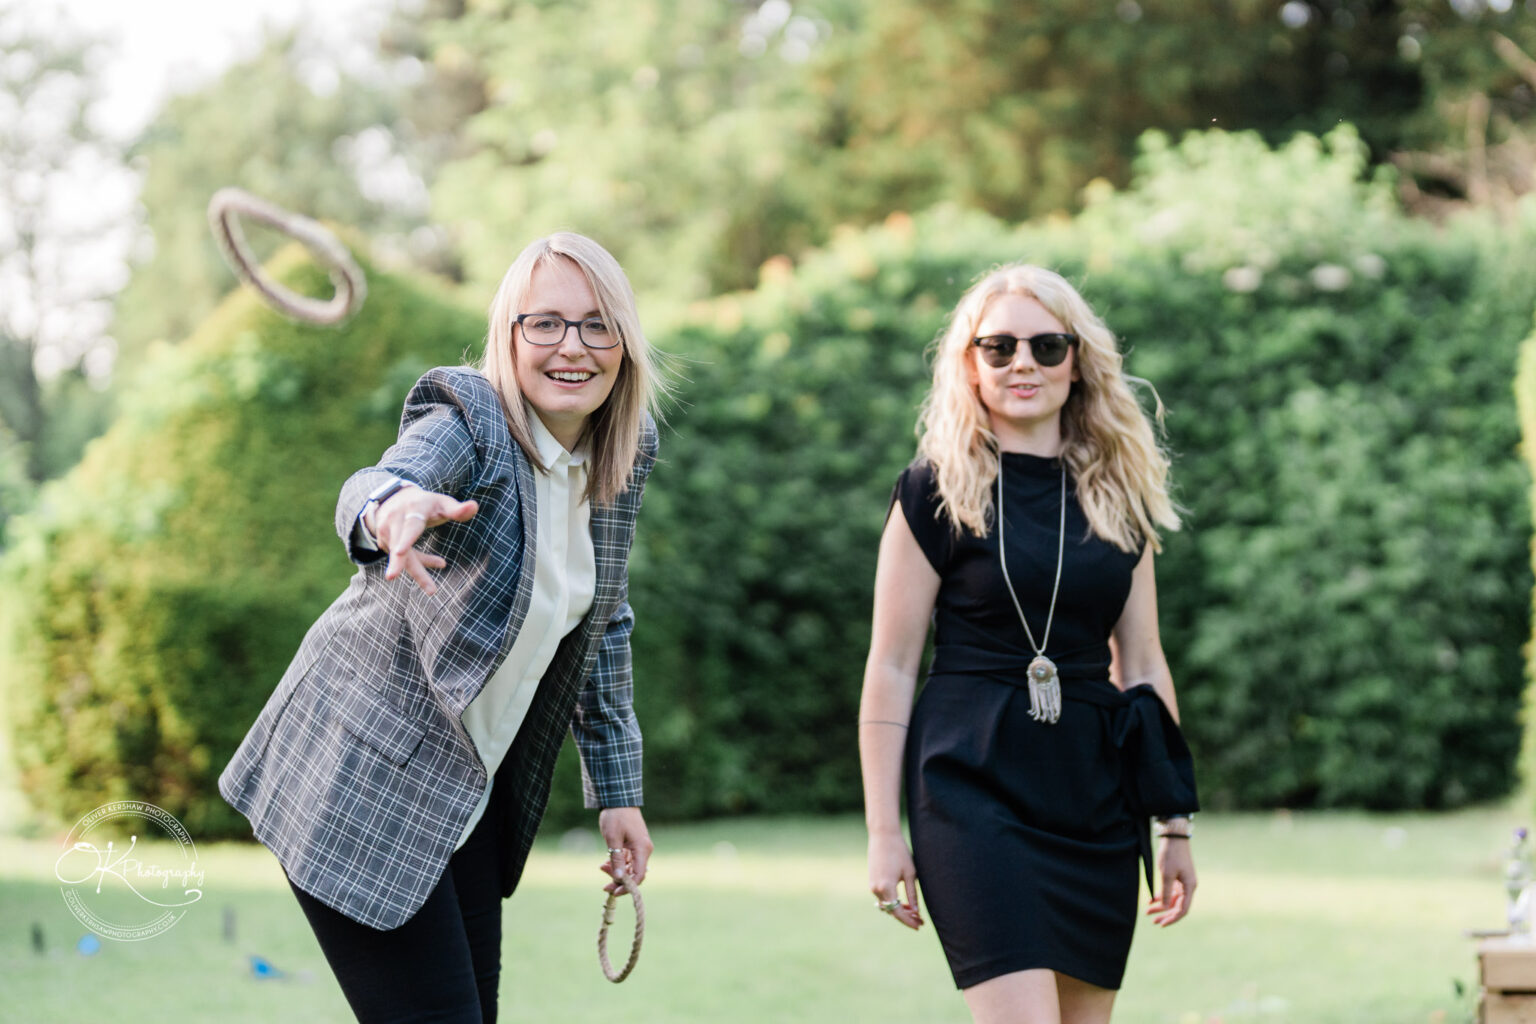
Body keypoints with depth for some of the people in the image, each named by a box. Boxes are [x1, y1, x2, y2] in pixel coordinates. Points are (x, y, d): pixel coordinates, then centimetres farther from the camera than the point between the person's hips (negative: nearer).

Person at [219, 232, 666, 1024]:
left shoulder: (622, 457, 3)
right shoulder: (467, 424, -18)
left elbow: (603, 627, 14)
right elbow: (374, 485, -40)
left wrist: (616, 790, 13)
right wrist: (395, 510, -65)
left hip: (472, 787, 7)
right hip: (364, 779, -7)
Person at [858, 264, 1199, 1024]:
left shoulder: (1119, 498, 12)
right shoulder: (936, 493, -1)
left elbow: (1142, 664, 16)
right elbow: (890, 669, -1)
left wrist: (1175, 821, 13)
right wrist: (884, 831, -4)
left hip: (1094, 791, 5)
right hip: (976, 786, -5)